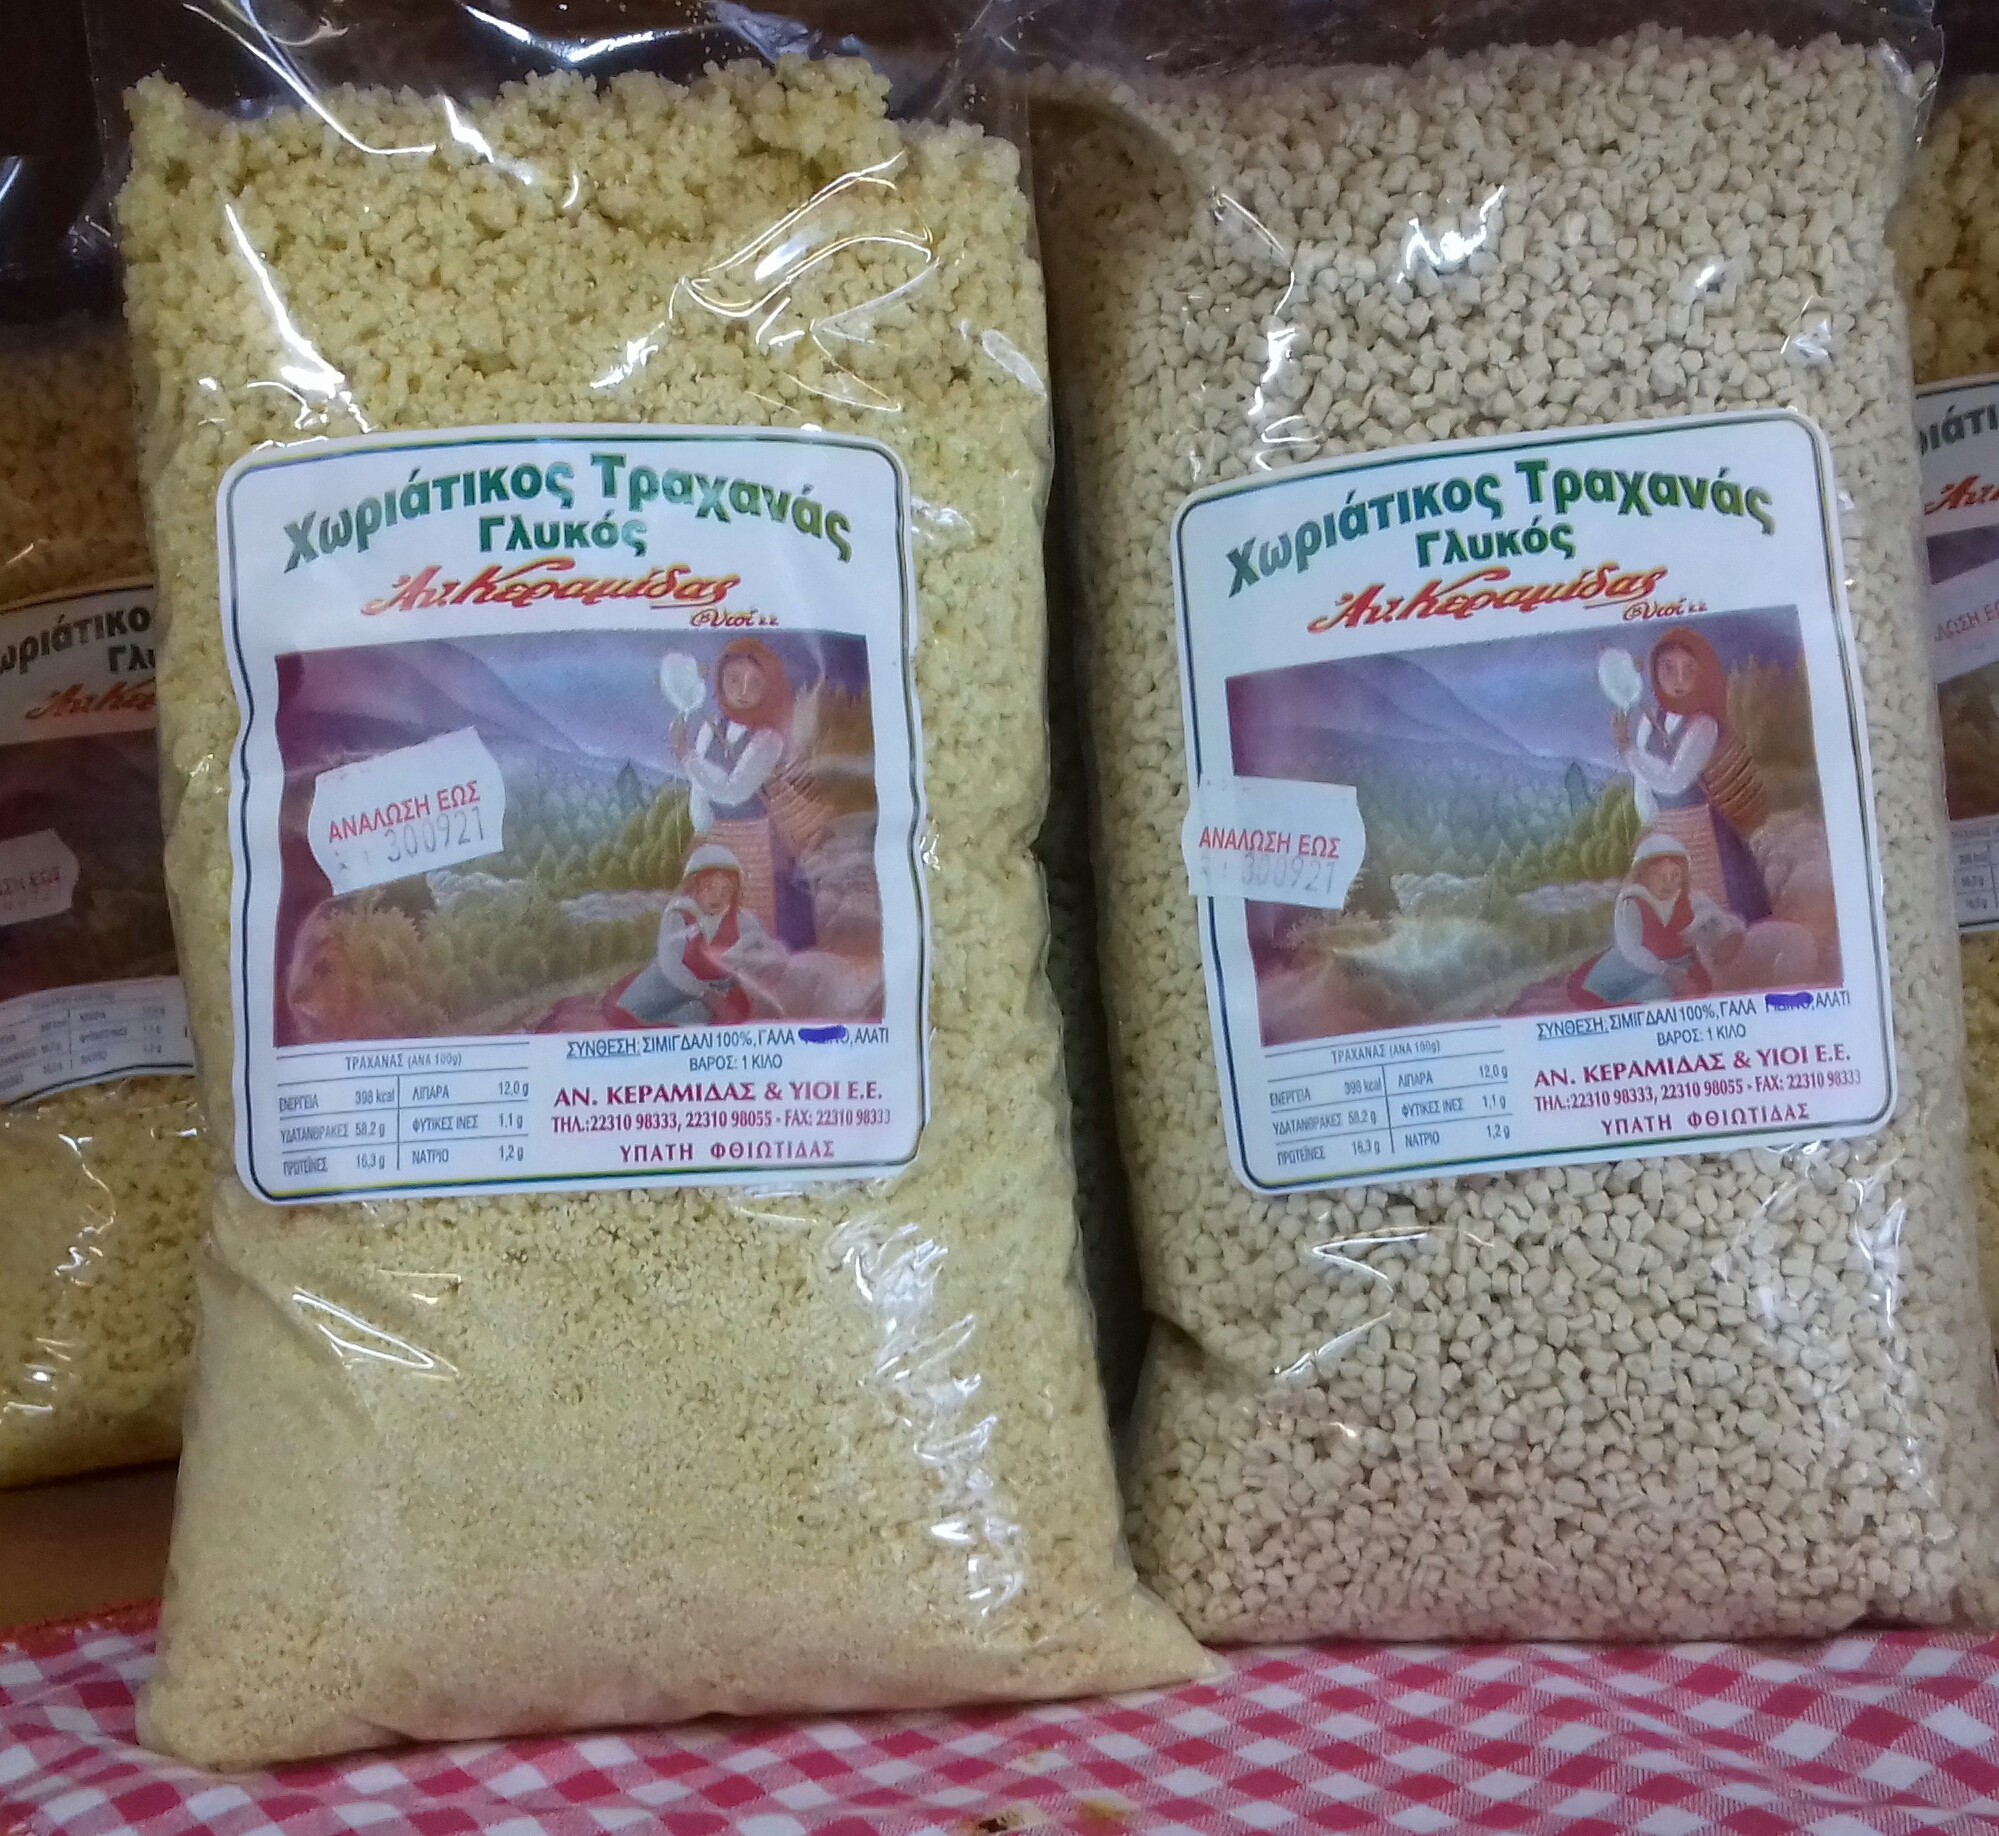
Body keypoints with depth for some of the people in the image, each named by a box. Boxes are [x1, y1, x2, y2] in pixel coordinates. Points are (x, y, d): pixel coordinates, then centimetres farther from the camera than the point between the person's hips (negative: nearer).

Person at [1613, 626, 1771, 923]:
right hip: (1663, 834, 5)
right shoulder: (1648, 722, 3)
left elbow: (1673, 779, -24)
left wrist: (1625, 746, -23)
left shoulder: (1703, 724, -14)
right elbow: (1642, 787, 3)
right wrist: (1651, 829, -6)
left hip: (1703, 832, -5)